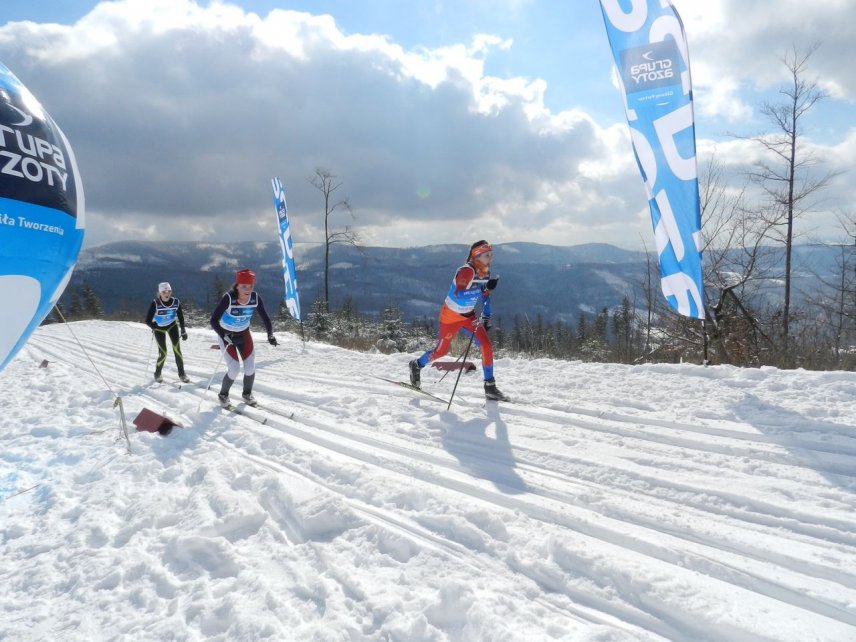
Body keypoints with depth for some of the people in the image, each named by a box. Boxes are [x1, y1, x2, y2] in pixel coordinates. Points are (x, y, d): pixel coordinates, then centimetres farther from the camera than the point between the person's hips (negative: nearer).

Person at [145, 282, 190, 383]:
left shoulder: (176, 302, -19)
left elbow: (180, 317, -4)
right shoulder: (155, 304, -28)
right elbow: (148, 321, -23)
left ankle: (181, 373, 4)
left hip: (172, 325, 2)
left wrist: (183, 331, -1)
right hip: (159, 328, -2)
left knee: (177, 349, -8)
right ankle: (157, 374, 21)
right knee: (163, 353, -4)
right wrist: (155, 328, -26)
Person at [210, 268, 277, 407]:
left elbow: (265, 317, -8)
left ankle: (247, 393, 29)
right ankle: (223, 394, 20)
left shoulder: (256, 298, -20)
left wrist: (270, 334, -21)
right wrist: (224, 336, -41)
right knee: (234, 369, -9)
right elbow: (214, 320, -29)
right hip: (226, 334, -4)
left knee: (250, 367, 1)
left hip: (244, 333, 4)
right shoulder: (228, 298, -31)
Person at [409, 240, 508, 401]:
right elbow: (459, 296, -40)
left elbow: (485, 296, 13)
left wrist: (486, 318, 9)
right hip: (451, 316, -7)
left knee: (487, 346, -7)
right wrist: (484, 287, -43)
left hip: (469, 316, 7)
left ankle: (490, 387, 1)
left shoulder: (485, 272, -2)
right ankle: (417, 365, 38)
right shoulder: (467, 271, -28)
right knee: (441, 350, 9)